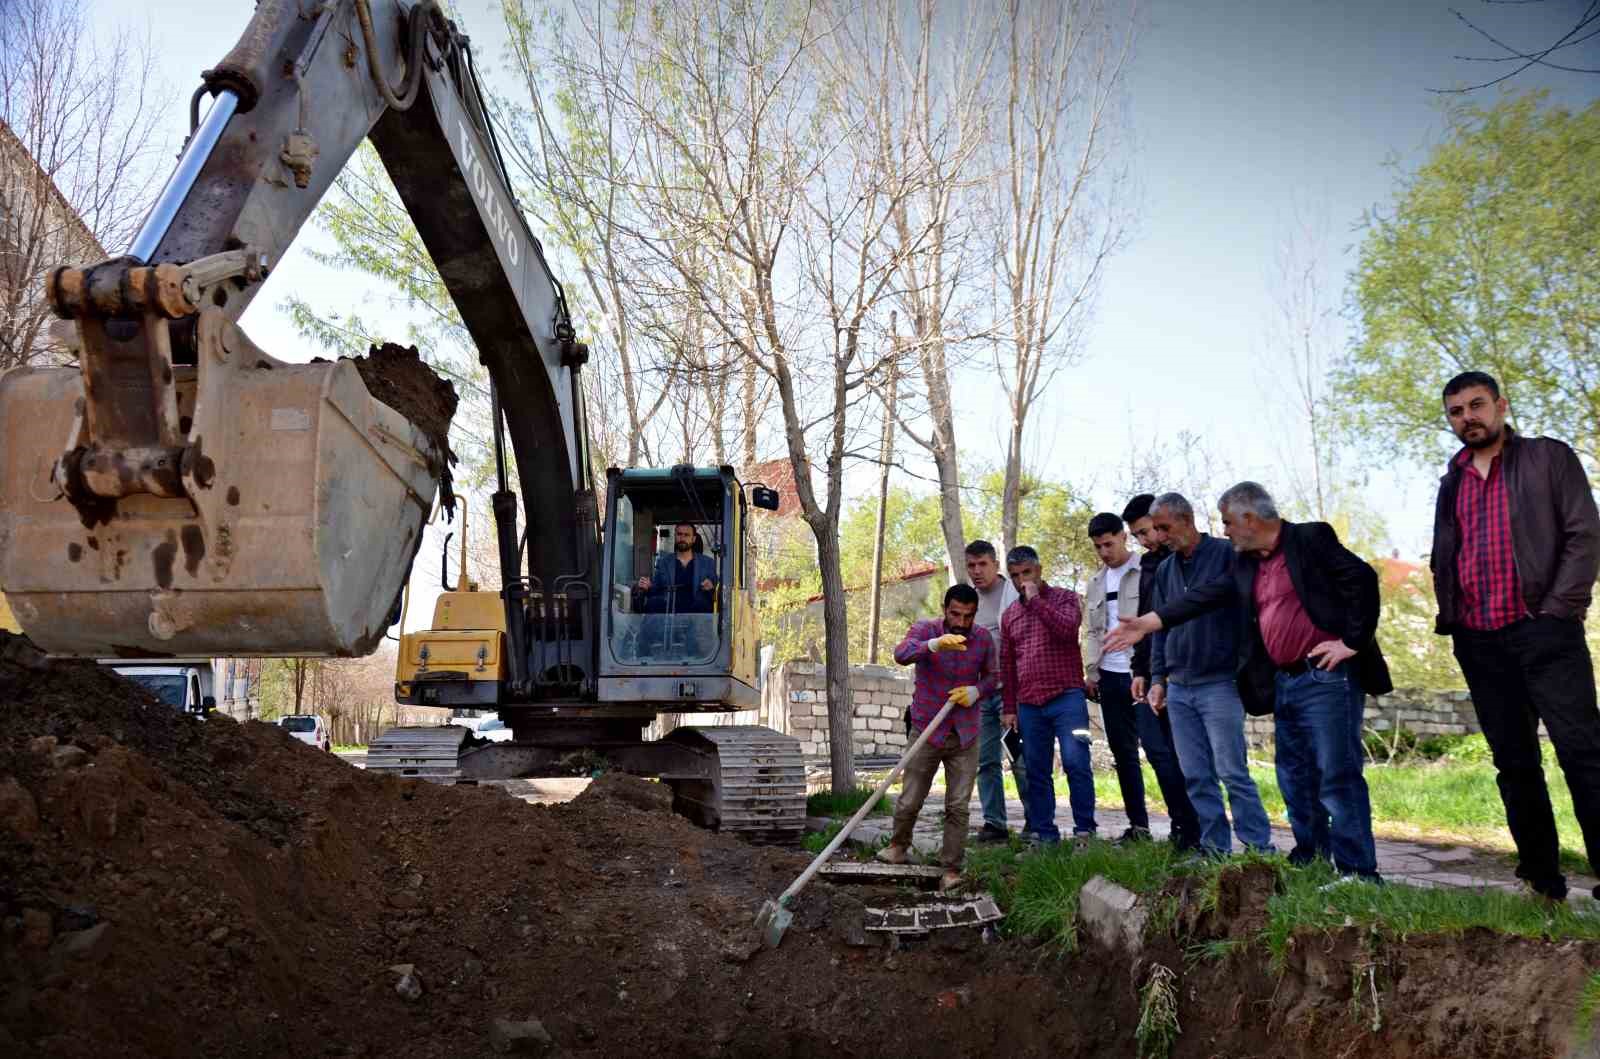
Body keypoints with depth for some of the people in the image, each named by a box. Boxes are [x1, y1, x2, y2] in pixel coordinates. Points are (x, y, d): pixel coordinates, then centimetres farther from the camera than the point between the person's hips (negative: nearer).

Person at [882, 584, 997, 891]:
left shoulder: (983, 639, -2)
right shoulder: (925, 629, -12)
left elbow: (991, 677, 13)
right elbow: (901, 654, -32)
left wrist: (976, 691, -11)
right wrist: (935, 644, -52)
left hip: (965, 736, 2)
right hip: (927, 732, -2)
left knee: (958, 807, 2)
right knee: (909, 801, 7)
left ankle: (951, 870, 14)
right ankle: (898, 846, 35)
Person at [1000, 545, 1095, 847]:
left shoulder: (1065, 598, 4)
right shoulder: (1009, 614, 16)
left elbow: (1067, 628, -18)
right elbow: (1007, 664, 17)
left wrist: (1035, 600, -14)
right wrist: (1009, 707, 13)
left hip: (1066, 698, -4)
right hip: (1028, 705, 4)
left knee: (1076, 763, -10)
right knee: (1037, 772, 5)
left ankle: (1084, 830, 1)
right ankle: (1045, 834, 11)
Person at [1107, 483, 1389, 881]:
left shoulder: (1311, 539, -6)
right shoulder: (1246, 565, 16)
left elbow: (1362, 578, -13)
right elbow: (1205, 595, 12)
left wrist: (1352, 642, -15)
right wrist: (1146, 623, 6)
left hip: (1326, 677, -8)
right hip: (1284, 684, 8)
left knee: (1338, 777, -8)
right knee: (1296, 780, 12)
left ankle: (1358, 873, -2)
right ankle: (1309, 861, 22)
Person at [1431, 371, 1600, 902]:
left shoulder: (1549, 458, 5)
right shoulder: (1452, 483, 18)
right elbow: (1442, 560, 22)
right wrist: (1449, 615, 8)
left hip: (1544, 632, -5)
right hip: (1479, 643, 5)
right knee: (1514, 763, 7)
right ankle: (1542, 882, 13)